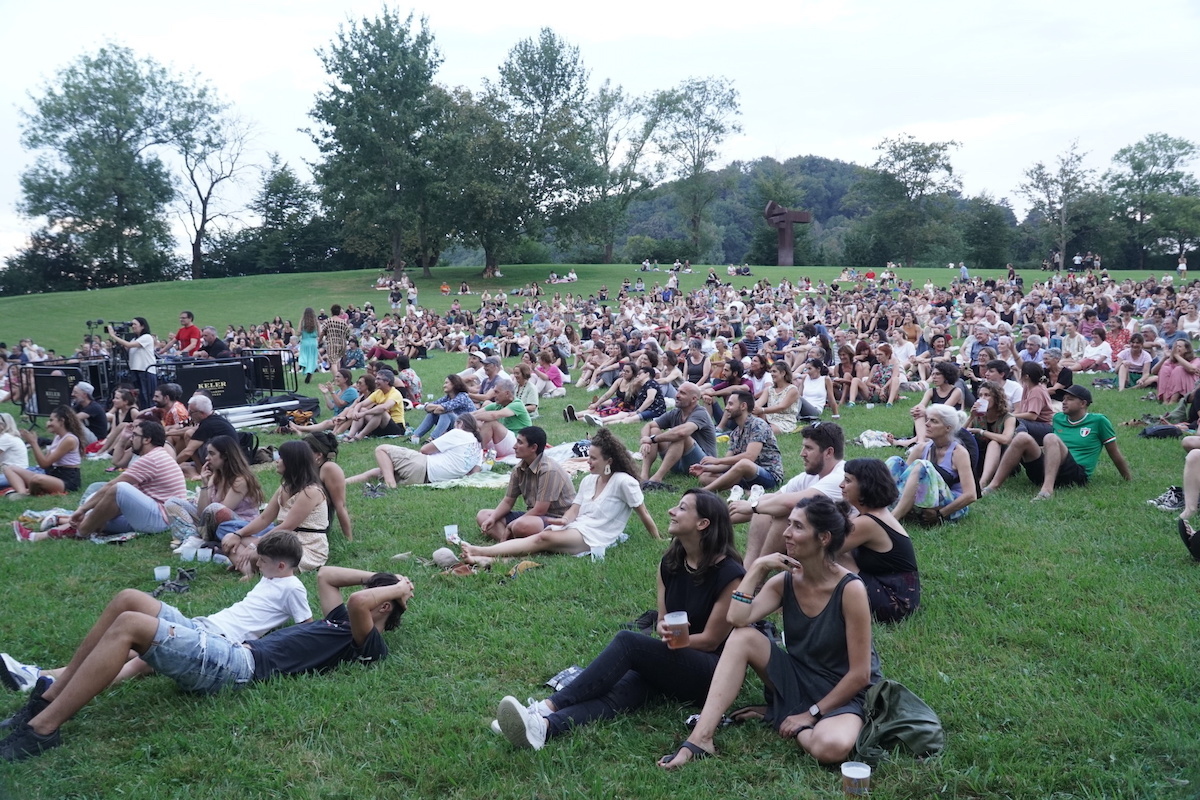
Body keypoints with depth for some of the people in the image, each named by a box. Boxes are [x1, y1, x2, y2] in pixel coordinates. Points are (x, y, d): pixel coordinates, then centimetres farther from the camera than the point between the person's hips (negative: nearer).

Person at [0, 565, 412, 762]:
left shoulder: (367, 643, -3)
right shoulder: (342, 624, 27)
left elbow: (357, 601, -25)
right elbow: (324, 576, 38)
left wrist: (396, 588, -8)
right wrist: (376, 575, 31)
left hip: (239, 666, -10)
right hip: (227, 649, 10)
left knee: (129, 624, -24)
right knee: (128, 601, 0)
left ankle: (40, 729, -20)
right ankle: (49, 697, 3)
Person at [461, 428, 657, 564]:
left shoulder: (623, 481, -5)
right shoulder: (588, 480, 18)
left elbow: (644, 514, -2)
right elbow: (574, 511, 11)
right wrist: (564, 520, -10)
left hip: (594, 536, -7)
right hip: (575, 528, 7)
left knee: (544, 538, -27)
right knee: (540, 537, -22)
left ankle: (480, 553, -38)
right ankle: (487, 557, -41)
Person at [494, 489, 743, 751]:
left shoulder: (729, 574, -12)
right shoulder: (669, 564, 7)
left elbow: (711, 640, -8)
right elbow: (663, 620, 10)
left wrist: (671, 639, -13)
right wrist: (664, 630, -12)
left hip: (712, 674, -5)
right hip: (670, 666, 5)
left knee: (627, 641, -30)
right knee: (617, 692, -28)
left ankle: (547, 707, -36)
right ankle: (543, 726, -52)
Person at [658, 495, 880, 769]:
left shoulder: (850, 589, -21)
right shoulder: (785, 581, -5)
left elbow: (860, 674, -18)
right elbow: (737, 619, -21)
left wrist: (811, 713, -16)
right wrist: (757, 568, -18)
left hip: (843, 693, -5)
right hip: (797, 681, 5)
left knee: (831, 748, -39)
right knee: (742, 636, -20)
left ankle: (781, 718, -5)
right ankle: (701, 737, -24)